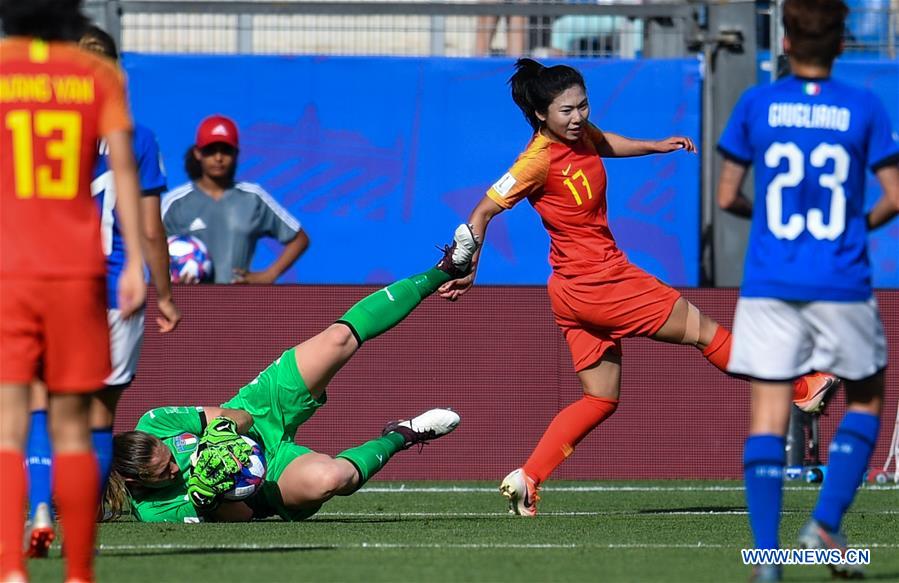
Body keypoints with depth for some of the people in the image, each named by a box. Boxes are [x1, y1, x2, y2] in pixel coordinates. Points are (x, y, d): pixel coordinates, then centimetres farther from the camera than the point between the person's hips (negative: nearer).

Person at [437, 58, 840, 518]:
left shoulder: (580, 133, 3)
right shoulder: (539, 160, -21)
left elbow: (603, 144, 29)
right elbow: (483, 212, -16)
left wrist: (657, 146, 24)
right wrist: (467, 271, -19)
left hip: (576, 290, 10)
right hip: (598, 284, -10)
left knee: (600, 399, 13)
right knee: (703, 329, 5)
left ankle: (525, 479, 7)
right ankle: (803, 390, 19)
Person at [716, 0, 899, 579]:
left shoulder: (756, 105, 1)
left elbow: (728, 196, 4)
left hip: (769, 288, 1)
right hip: (842, 286, -1)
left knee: (768, 415, 0)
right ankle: (827, 520, 2)